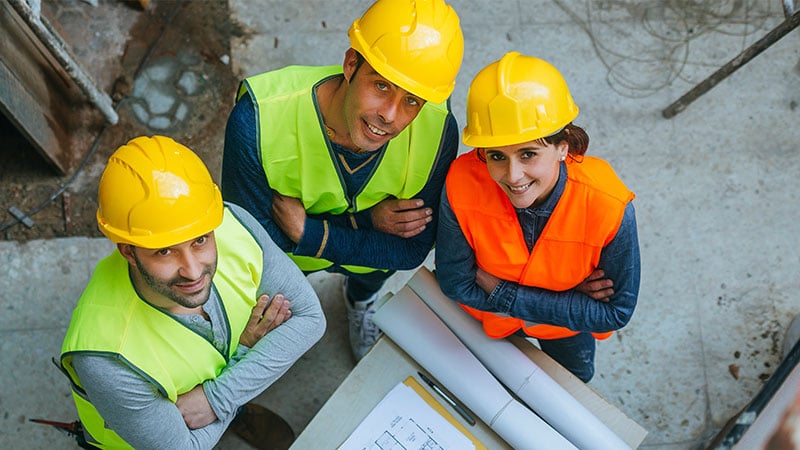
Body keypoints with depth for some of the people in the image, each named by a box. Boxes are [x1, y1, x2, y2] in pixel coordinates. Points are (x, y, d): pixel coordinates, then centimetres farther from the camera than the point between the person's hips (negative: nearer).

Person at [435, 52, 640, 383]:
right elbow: (456, 283, -27)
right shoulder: (462, 183, -40)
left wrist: (502, 293, -33)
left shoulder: (609, 207, -42)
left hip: (567, 328, 1)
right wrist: (564, 300, -31)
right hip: (483, 318, 0)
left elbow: (616, 312, -30)